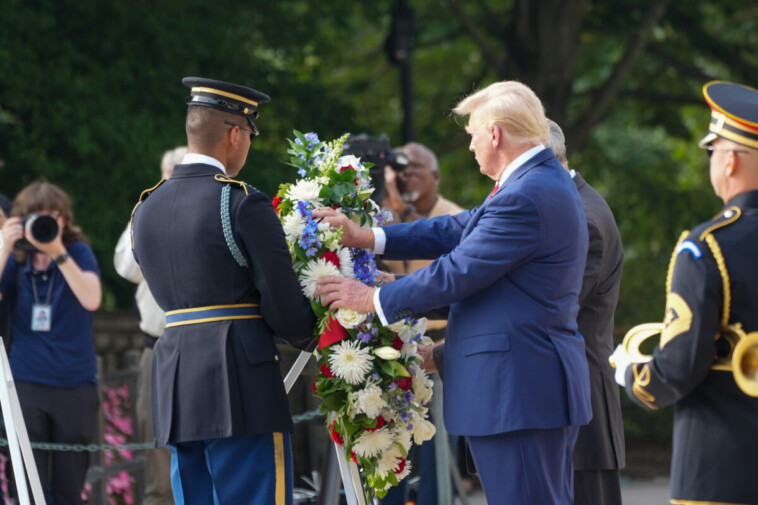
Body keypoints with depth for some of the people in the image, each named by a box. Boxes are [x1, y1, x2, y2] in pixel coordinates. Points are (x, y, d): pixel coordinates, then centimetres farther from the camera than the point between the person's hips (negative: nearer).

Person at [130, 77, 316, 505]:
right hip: (242, 389, -7)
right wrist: (308, 336, 13)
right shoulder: (245, 204, -10)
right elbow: (285, 310, -10)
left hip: (175, 388, 7)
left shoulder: (146, 209, 13)